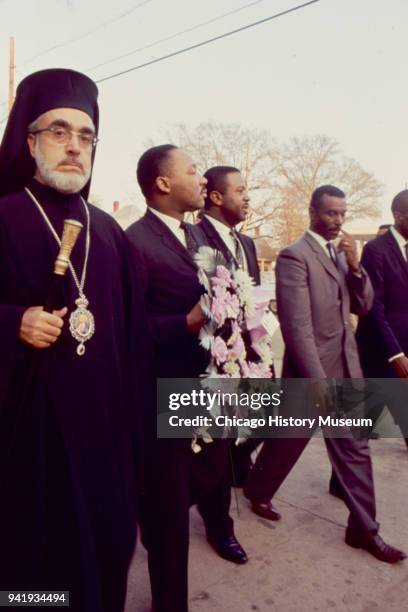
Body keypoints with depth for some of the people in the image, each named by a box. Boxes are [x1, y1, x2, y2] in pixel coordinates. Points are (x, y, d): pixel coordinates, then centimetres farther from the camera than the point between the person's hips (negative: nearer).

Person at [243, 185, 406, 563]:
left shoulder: (341, 254, 11)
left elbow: (363, 306, 8)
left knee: (355, 449, 13)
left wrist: (355, 266, -7)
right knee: (287, 442, 13)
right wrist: (317, 381, -21)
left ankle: (363, 528, 28)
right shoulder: (294, 256, -15)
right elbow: (297, 325, -20)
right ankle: (256, 491, 40)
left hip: (346, 369, 7)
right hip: (310, 371, -7)